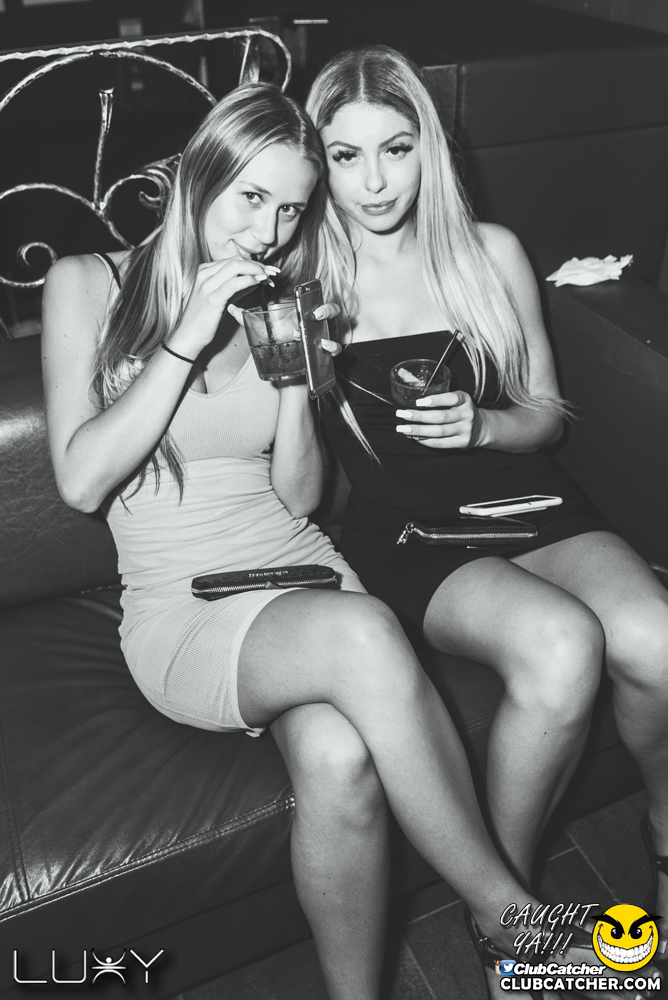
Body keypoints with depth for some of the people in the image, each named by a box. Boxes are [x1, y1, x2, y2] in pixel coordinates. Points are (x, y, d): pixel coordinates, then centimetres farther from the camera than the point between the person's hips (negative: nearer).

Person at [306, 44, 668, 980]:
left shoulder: (491, 253, 5)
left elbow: (545, 410, 10)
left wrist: (480, 425, -11)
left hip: (518, 495, 3)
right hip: (400, 527, -3)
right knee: (561, 646, -30)